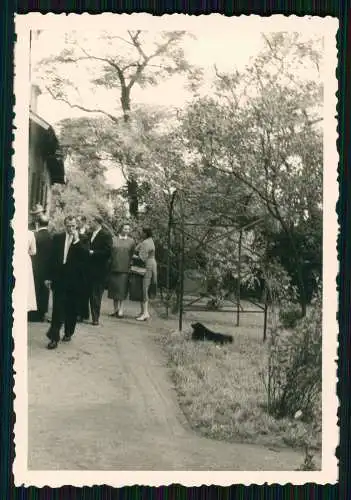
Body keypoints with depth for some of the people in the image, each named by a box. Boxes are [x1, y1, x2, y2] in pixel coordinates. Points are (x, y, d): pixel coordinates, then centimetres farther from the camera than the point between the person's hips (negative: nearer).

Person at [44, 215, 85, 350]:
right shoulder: (57, 238, 6)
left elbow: (84, 257, -13)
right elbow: (52, 258, 7)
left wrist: (76, 240, -18)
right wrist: (49, 277, 4)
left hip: (74, 279, 0)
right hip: (59, 278, 0)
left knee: (71, 308, 9)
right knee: (57, 308, -6)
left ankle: (68, 332, 25)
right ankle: (54, 337, -8)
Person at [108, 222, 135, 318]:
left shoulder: (131, 241, 6)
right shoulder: (114, 240, 7)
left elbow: (133, 254, 6)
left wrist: (130, 266, 0)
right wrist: (109, 264, 0)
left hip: (125, 269, -2)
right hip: (114, 267, 2)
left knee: (122, 290, -4)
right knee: (114, 288, 8)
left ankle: (121, 310, 1)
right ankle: (115, 309, 18)